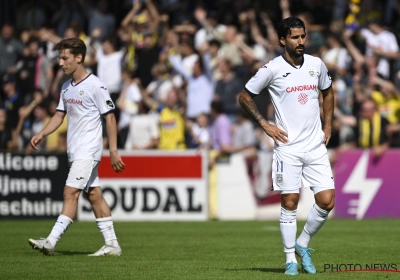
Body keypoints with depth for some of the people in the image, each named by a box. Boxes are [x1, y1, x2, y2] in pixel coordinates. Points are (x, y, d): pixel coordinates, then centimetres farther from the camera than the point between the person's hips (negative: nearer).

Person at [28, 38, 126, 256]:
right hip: (75, 150, 8)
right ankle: (111, 244, 14)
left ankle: (51, 242, -21)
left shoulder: (95, 86, -12)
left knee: (71, 193, -14)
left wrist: (113, 151, -13)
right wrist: (42, 134, 0)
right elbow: (60, 115, 16)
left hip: (88, 150, -8)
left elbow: (110, 117, -11)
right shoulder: (66, 87, 12)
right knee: (93, 195, 9)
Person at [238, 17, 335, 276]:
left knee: (327, 201, -5)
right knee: (289, 203, -4)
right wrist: (265, 124, -3)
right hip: (287, 146, -4)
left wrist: (328, 126, 15)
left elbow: (328, 92, 24)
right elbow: (245, 97, 4)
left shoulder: (317, 65, 6)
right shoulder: (272, 69, -6)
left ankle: (302, 245, 17)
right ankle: (291, 260, 7)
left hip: (316, 146, 4)